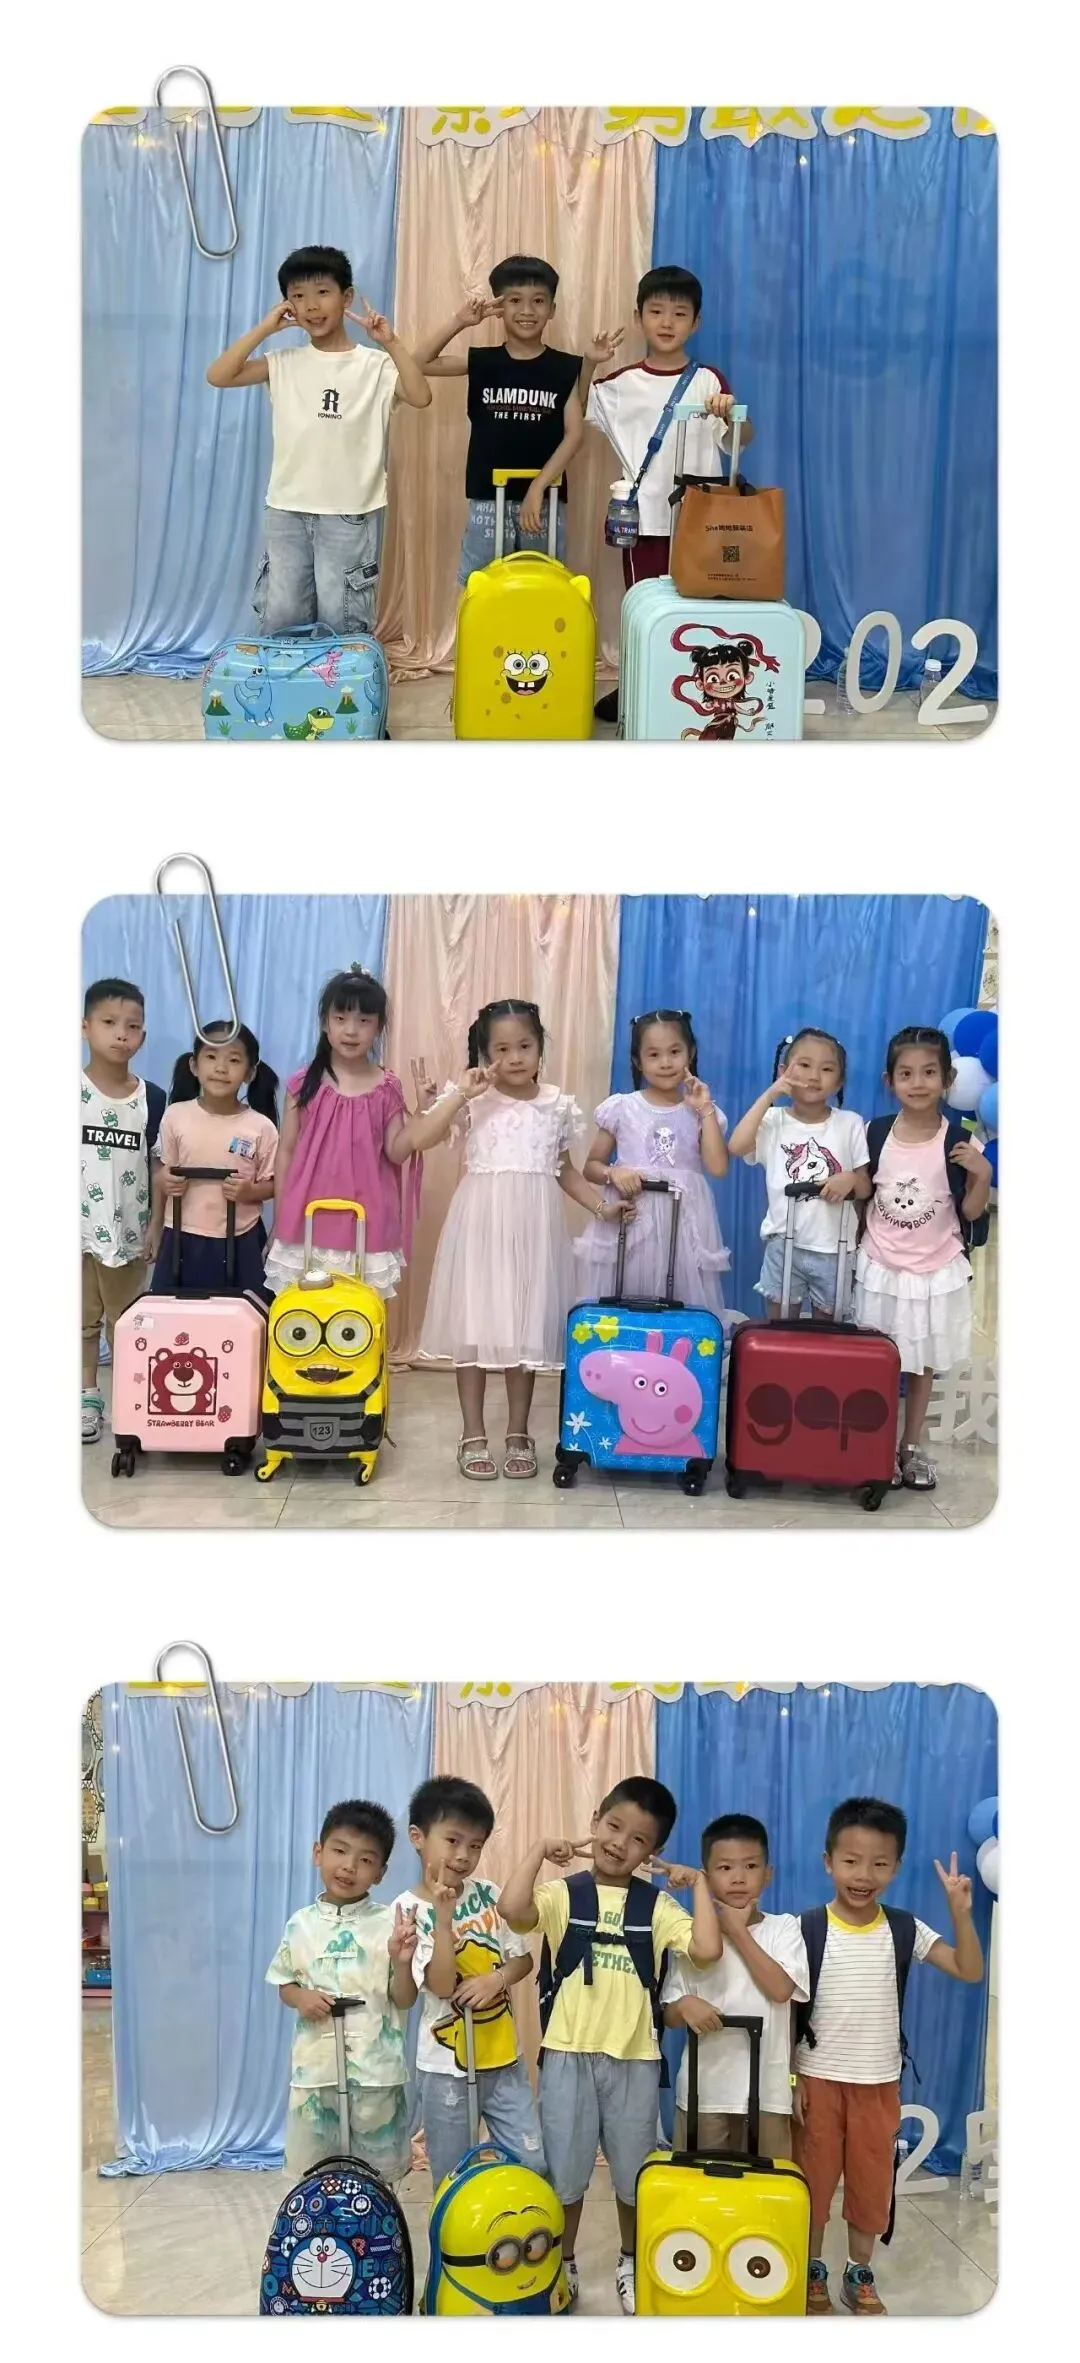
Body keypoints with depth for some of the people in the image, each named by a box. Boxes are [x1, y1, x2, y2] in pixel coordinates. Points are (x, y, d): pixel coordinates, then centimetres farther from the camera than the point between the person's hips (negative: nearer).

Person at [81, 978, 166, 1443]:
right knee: (81, 1319, 10)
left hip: (129, 1231, 1)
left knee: (127, 1321, 13)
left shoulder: (152, 1098, -3)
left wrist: (156, 1225, 1)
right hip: (77, 1229, -1)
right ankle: (88, 1399, 21)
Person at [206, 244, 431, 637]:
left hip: (349, 513, -3)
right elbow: (218, 376, -3)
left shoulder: (374, 365, -1)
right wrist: (264, 329, -5)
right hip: (287, 510, 3)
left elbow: (421, 397, -14)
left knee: (340, 623, 1)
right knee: (279, 619, 6)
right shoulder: (284, 363, 6)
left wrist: (391, 344, -17)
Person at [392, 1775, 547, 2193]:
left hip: (503, 2058, 4)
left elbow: (523, 1958, 7)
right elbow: (442, 1985, -20)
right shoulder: (409, 1908, -12)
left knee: (533, 2165, 4)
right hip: (446, 2066, -4)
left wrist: (497, 1978, -14)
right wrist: (443, 1914, -27)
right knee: (452, 2180, 7)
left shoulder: (488, 1894, 1)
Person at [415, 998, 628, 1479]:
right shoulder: (473, 1099, -2)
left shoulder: (557, 1105, 7)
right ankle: (473, 1436, 11)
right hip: (481, 1221, -2)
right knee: (474, 1324, 1)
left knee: (527, 1326, 6)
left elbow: (565, 1171, 15)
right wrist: (461, 1094, -18)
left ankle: (518, 1434, 18)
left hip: (533, 1224, 2)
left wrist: (603, 1207, 5)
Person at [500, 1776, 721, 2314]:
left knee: (634, 2172, 14)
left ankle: (631, 2264, 35)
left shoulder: (657, 1904, 1)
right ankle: (563, 2266, 30)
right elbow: (512, 1909, -24)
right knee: (564, 2170, 10)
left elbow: (707, 1950, -14)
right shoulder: (562, 1893, -3)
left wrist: (699, 1883, -11)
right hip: (568, 2054, -1)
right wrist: (541, 1849, -19)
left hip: (635, 2058, 1)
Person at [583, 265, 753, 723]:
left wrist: (730, 413, -28)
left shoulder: (709, 380, 0)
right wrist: (589, 364, -3)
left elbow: (742, 440, -6)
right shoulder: (621, 383, 3)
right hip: (644, 516, 0)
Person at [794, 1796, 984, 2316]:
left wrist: (960, 1912, -22)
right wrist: (791, 2078, -8)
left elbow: (970, 1972, -9)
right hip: (819, 2078, -2)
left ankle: (860, 2276, 29)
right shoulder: (808, 1929, -11)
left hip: (880, 2082, 2)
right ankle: (812, 2273, 26)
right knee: (814, 2178, 8)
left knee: (872, 2181, 12)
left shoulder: (904, 1930, -4)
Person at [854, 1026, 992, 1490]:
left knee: (922, 1363, 11)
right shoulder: (877, 1133, -5)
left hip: (935, 1271, -1)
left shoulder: (958, 1142, -10)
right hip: (880, 1267, 1)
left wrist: (982, 1175, -21)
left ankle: (912, 1448, 24)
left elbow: (971, 1213, -5)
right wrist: (855, 1244, -1)